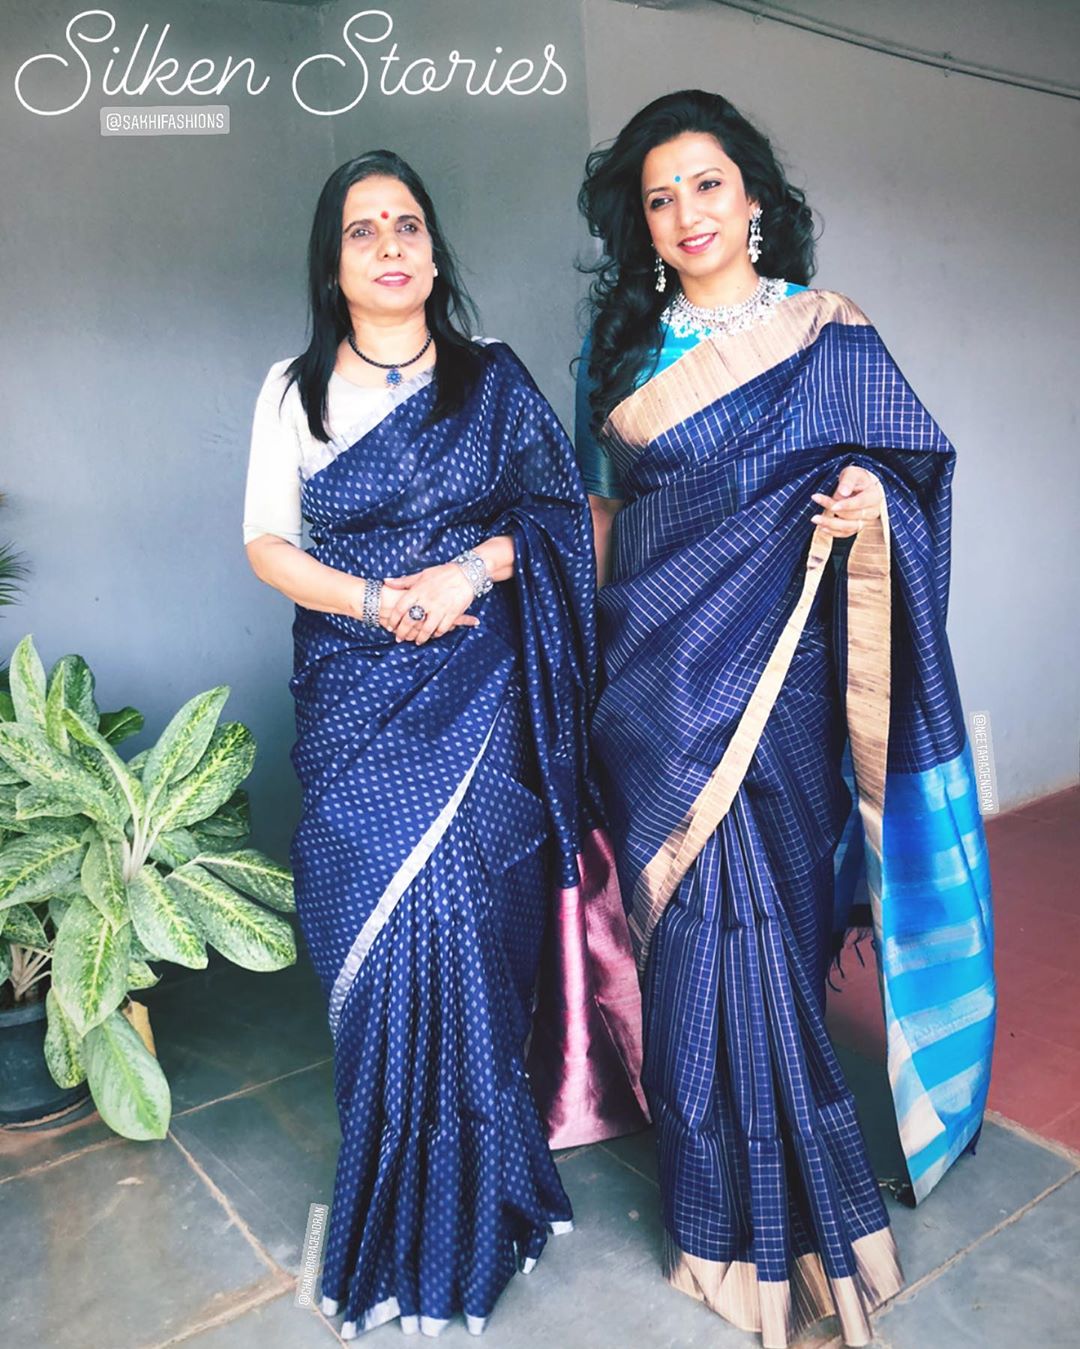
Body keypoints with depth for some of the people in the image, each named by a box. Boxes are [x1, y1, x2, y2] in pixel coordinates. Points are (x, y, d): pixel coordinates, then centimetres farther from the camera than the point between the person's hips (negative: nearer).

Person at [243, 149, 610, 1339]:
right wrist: (374, 601, -12)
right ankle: (394, 1211, 24)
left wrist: (477, 565, -12)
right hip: (353, 701, 1)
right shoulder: (292, 390, 7)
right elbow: (266, 543, 4)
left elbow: (563, 511, 6)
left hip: (478, 697, 0)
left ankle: (466, 1211, 21)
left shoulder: (493, 380, 6)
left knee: (463, 924, -2)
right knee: (375, 936, 2)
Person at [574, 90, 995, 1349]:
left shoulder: (827, 331, 4)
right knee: (687, 919, 6)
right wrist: (587, 652, 10)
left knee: (754, 917, -1)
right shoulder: (622, 346, 12)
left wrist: (869, 505, -17)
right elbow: (601, 506, 14)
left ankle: (777, 1219, 23)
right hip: (652, 676, 3)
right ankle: (716, 1204, 28)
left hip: (769, 675, -2)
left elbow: (903, 470, 5)